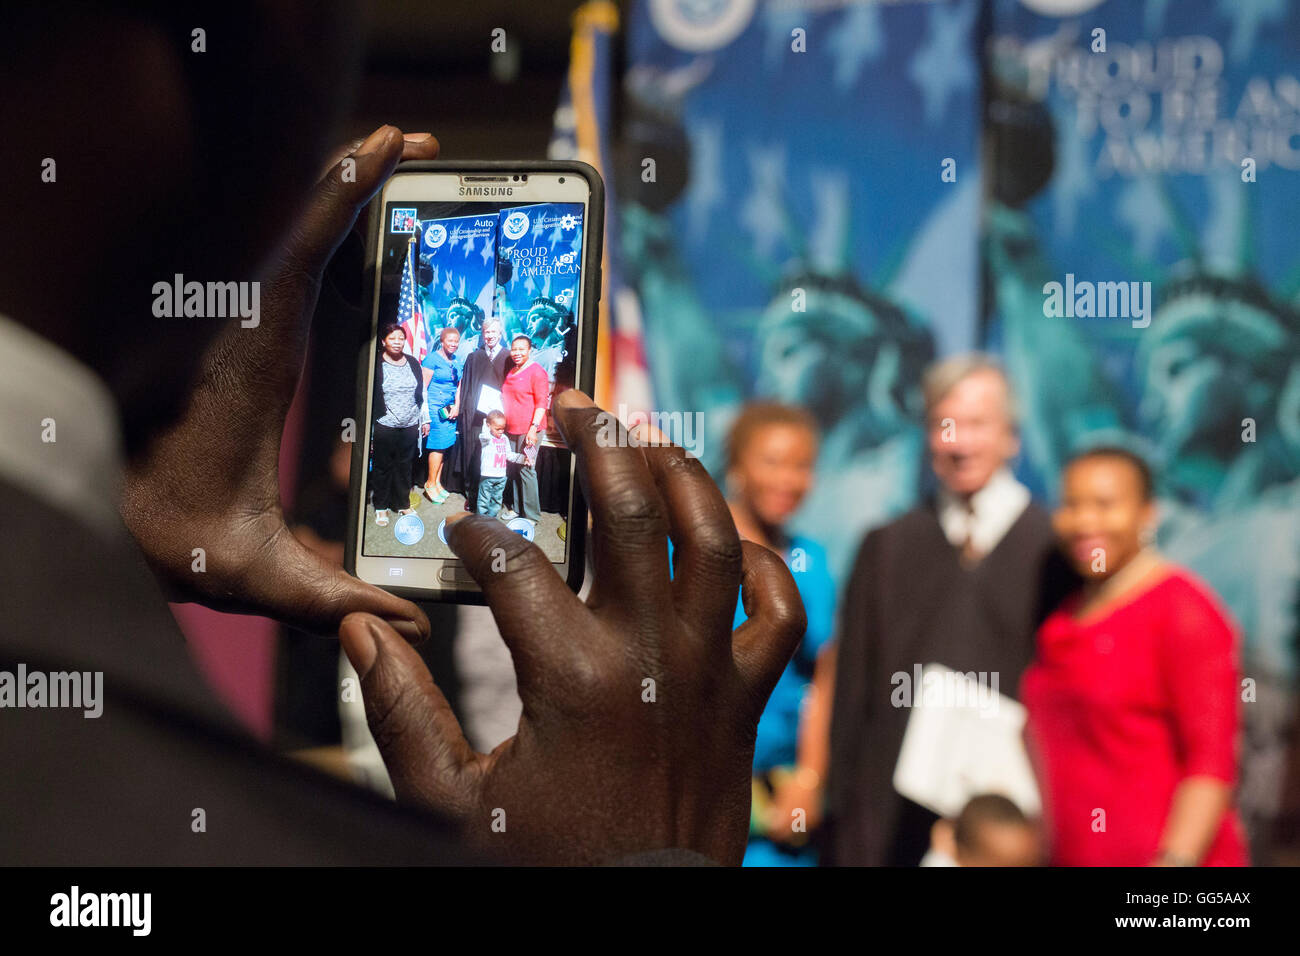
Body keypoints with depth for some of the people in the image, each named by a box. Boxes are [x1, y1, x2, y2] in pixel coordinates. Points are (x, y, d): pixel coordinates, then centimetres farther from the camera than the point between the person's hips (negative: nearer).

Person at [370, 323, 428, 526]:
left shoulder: (413, 363, 8)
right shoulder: (376, 365, -6)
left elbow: (422, 393, 16)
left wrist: (425, 419, 14)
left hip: (410, 426, 3)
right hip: (384, 427, -3)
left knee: (404, 466, 10)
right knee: (383, 467, 5)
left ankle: (403, 504, 24)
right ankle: (381, 507, 17)